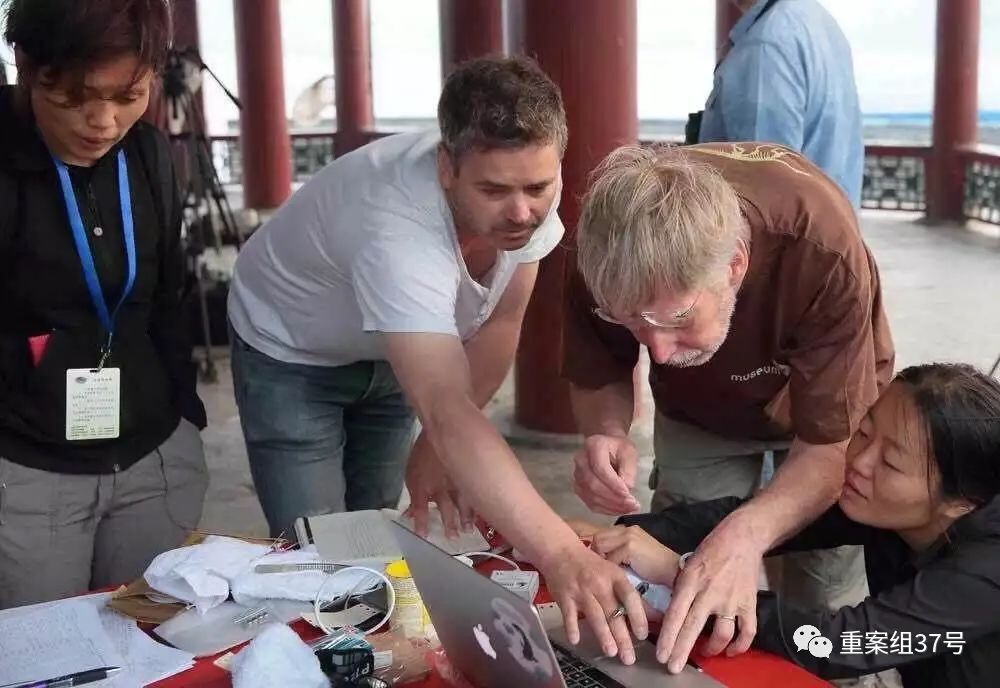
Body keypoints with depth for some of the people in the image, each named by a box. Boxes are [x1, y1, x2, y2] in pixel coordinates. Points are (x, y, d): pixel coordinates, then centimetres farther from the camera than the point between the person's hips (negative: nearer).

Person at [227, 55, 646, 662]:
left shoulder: (528, 188, -25)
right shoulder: (397, 229, -44)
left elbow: (498, 324, -10)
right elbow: (450, 414, -54)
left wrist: (436, 446, -18)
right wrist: (563, 557, -64)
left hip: (397, 347, 5)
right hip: (292, 352, -5)